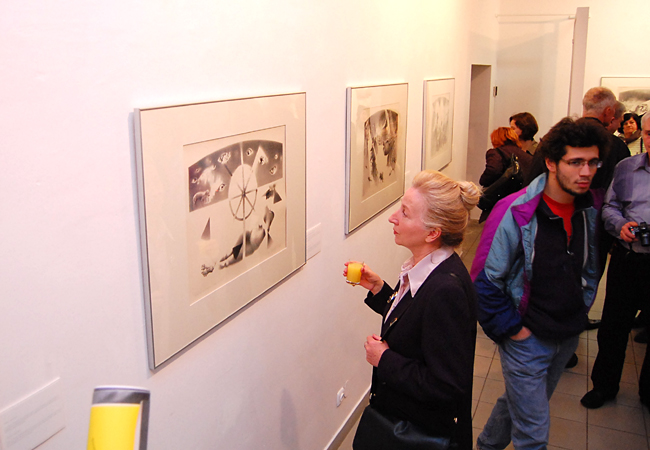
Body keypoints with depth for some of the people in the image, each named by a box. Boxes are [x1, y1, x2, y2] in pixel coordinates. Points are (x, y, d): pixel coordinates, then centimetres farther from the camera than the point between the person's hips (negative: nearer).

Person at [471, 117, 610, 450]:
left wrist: (582, 307, 9)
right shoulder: (515, 213, -22)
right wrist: (511, 328, -14)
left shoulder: (589, 209, -2)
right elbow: (485, 281, -18)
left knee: (519, 402, 25)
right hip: (527, 337, -6)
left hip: (568, 336, 6)